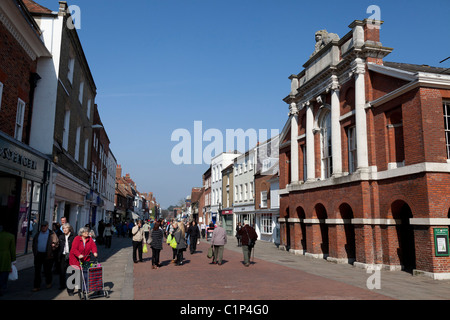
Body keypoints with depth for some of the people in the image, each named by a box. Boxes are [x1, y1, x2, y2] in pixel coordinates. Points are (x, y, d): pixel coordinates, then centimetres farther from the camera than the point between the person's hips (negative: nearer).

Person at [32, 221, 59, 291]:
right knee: (37, 271, 4)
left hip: (47, 256, -4)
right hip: (38, 255, 4)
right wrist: (34, 252, 9)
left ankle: (48, 283, 30)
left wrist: (52, 249, -17)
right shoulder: (38, 234, 12)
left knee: (47, 270, 8)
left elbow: (56, 243, -4)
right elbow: (34, 243, 19)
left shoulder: (52, 234, -2)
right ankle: (37, 286, 11)